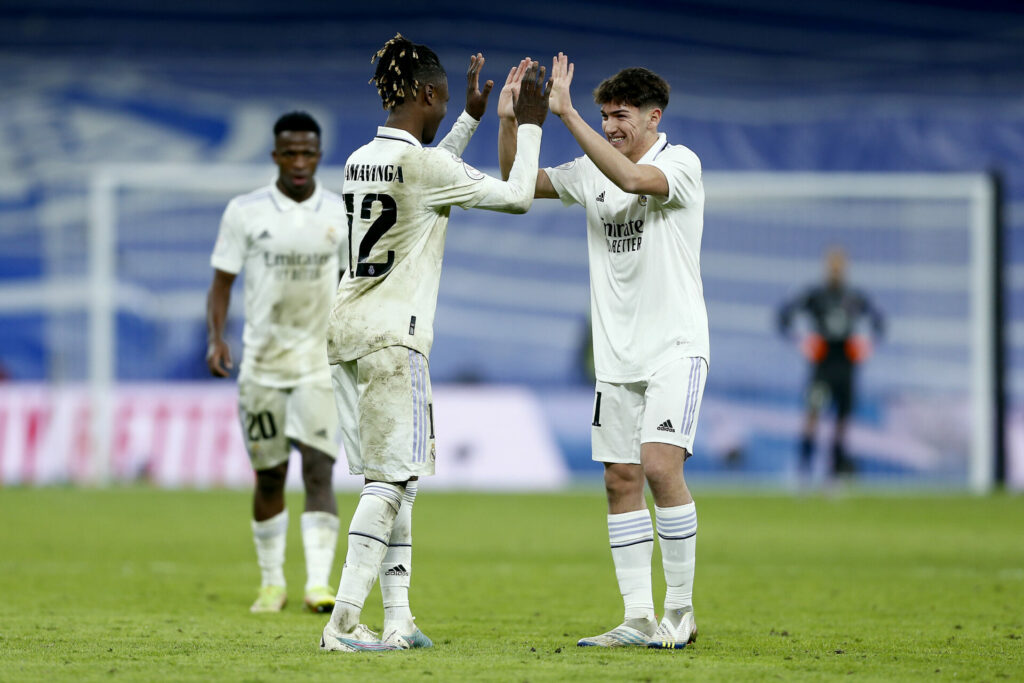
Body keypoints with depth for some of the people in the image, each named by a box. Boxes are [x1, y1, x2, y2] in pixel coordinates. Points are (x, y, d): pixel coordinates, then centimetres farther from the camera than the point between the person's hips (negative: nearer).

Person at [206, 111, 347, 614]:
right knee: (269, 477, 8)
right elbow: (222, 281, 1)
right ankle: (272, 582, 21)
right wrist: (216, 338, -13)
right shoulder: (245, 212, -2)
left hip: (321, 361, 0)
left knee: (318, 470, -13)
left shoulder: (341, 214, 3)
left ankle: (318, 582, -19)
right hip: (263, 361, 0)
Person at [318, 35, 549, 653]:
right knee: (391, 478, -7)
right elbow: (517, 197, -7)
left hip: (348, 328, 9)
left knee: (396, 481, 12)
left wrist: (472, 117, 37)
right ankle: (343, 623, -14)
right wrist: (530, 125, 5)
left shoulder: (361, 160, 12)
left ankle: (397, 621, 10)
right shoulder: (421, 163, -13)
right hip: (392, 335, -9)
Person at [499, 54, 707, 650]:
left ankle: (681, 612, -9)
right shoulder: (592, 172, 10)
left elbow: (632, 178, -28)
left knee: (660, 466, -18)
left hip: (674, 347, -7)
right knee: (621, 479, 3)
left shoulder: (681, 163, -8)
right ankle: (639, 619, 7)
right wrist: (510, 120, -2)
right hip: (617, 353, 7)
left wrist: (566, 114, -30)